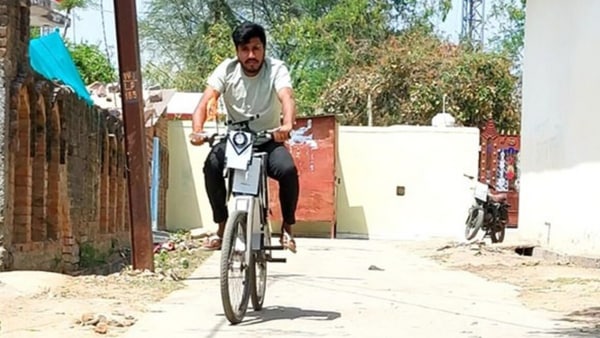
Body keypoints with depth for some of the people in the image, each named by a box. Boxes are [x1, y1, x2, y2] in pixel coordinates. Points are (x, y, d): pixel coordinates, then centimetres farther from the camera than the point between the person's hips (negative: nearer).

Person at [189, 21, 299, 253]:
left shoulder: (276, 69, -14)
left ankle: (287, 227, -5)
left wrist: (287, 125, -55)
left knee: (288, 170, -30)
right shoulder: (227, 70, -10)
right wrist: (197, 129, -43)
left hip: (269, 140, -1)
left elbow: (287, 98, -32)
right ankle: (222, 226, -11)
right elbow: (206, 101, -21)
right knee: (212, 166, -29)